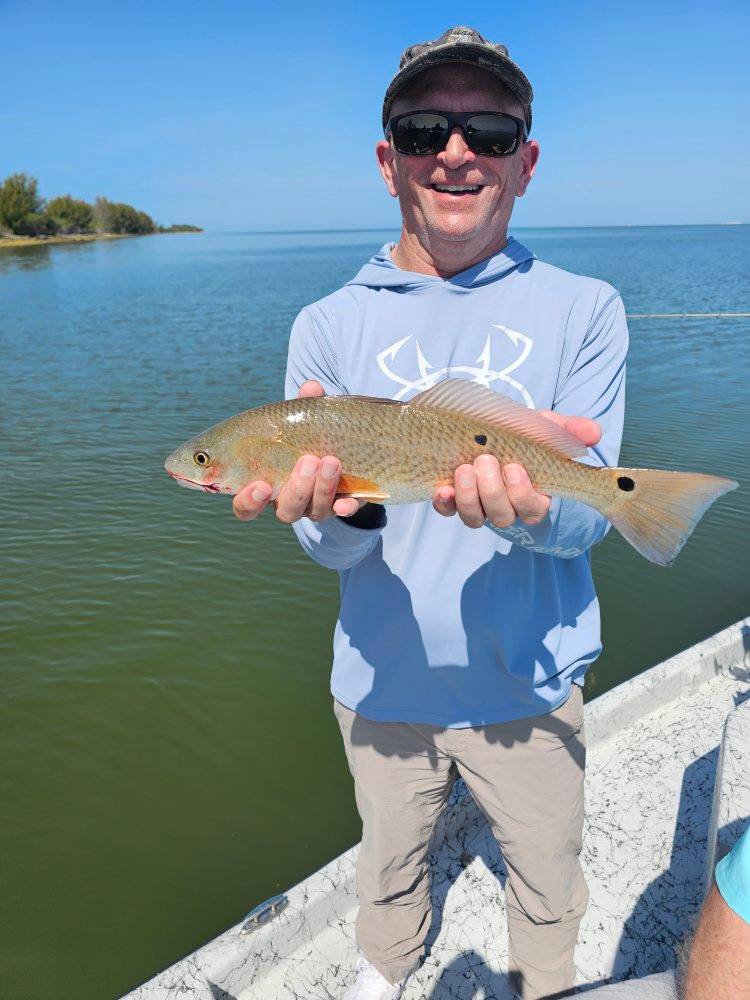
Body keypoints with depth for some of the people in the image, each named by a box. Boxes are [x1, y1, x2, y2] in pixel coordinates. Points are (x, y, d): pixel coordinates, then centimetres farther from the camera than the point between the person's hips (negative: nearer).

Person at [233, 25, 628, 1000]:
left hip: (530, 683, 0)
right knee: (388, 857, 26)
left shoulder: (583, 310, -6)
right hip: (384, 681, 1)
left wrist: (530, 509, -36)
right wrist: (340, 504, -34)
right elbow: (332, 549, -10)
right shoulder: (328, 325, -6)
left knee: (547, 875, 22)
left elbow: (589, 512, -12)